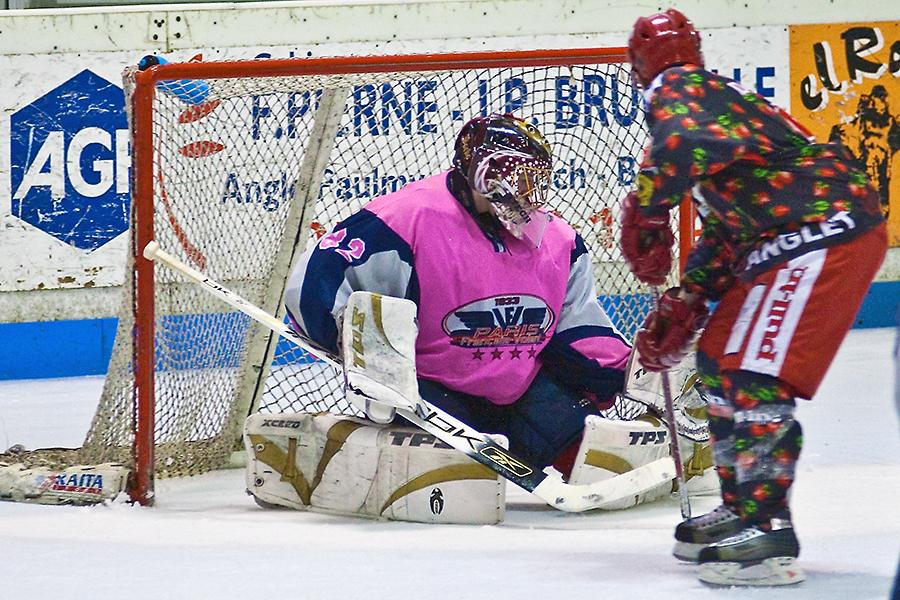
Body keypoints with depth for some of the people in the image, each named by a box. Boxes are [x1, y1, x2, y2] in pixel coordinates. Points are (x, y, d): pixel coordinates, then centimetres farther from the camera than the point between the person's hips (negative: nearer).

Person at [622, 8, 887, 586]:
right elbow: (725, 227, 27)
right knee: (720, 359, 18)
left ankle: (769, 534, -18)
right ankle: (742, 509, 26)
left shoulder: (674, 90, -5)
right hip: (788, 238, 10)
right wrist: (684, 304, 20)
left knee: (754, 374, -15)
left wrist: (644, 212, -15)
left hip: (824, 230, -10)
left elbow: (687, 142, -31)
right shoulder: (715, 96, 26)